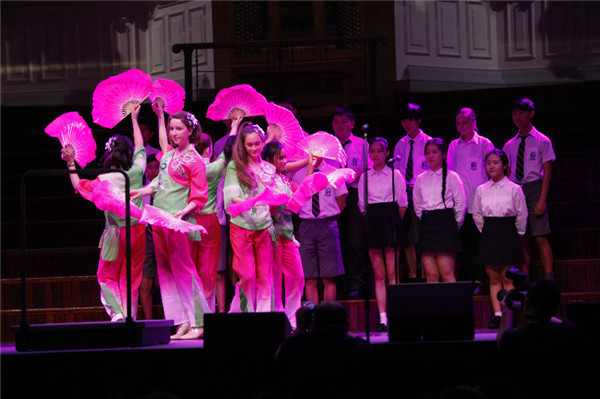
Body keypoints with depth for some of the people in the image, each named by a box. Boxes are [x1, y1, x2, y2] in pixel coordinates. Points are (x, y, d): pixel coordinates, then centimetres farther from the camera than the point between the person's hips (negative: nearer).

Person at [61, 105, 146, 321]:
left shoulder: (104, 180, -14)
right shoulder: (136, 171, -5)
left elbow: (80, 187, -2)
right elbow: (140, 147, 13)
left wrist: (71, 163, 1)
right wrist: (134, 119, 25)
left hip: (115, 234, -2)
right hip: (137, 231, 2)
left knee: (107, 276, 11)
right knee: (131, 279, 11)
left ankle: (117, 313, -10)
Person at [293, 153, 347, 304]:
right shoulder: (299, 175, 7)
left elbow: (341, 203, 9)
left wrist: (329, 222, 6)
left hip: (328, 227, -1)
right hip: (306, 227, 1)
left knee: (329, 278, -4)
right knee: (310, 279, -1)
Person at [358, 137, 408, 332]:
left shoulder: (395, 175, 3)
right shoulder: (365, 177, 10)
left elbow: (402, 204, 3)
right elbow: (362, 206, 12)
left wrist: (394, 223, -2)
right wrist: (373, 220, 3)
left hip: (391, 221, -3)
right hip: (373, 222, 3)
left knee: (392, 273, -6)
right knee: (379, 274, 1)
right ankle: (382, 318, 0)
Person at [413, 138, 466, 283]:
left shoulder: (451, 177, 2)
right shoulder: (420, 179, 13)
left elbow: (461, 204, 2)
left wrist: (455, 224, 5)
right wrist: (426, 220, 13)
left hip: (445, 222, -4)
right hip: (426, 225, 4)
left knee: (447, 274, -11)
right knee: (431, 276, -1)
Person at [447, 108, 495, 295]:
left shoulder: (484, 144, 2)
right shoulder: (453, 146, 14)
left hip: (478, 201, -4)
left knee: (476, 241, -7)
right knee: (463, 242, 2)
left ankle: (478, 281, -5)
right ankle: (466, 281, 5)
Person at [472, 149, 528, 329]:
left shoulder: (514, 189, -4)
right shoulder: (481, 190, 5)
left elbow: (522, 215, 3)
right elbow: (477, 214, 15)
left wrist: (516, 233, 7)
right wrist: (486, 231, 12)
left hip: (508, 234, -3)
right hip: (489, 234, 3)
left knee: (507, 278, -3)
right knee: (493, 278, 2)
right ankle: (497, 315, 2)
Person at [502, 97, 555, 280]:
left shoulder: (542, 141, 3)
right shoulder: (509, 145, 15)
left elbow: (547, 173, -2)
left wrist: (542, 200, -12)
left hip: (534, 189, -4)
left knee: (541, 239, -10)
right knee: (521, 239, 3)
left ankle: (549, 279, -12)